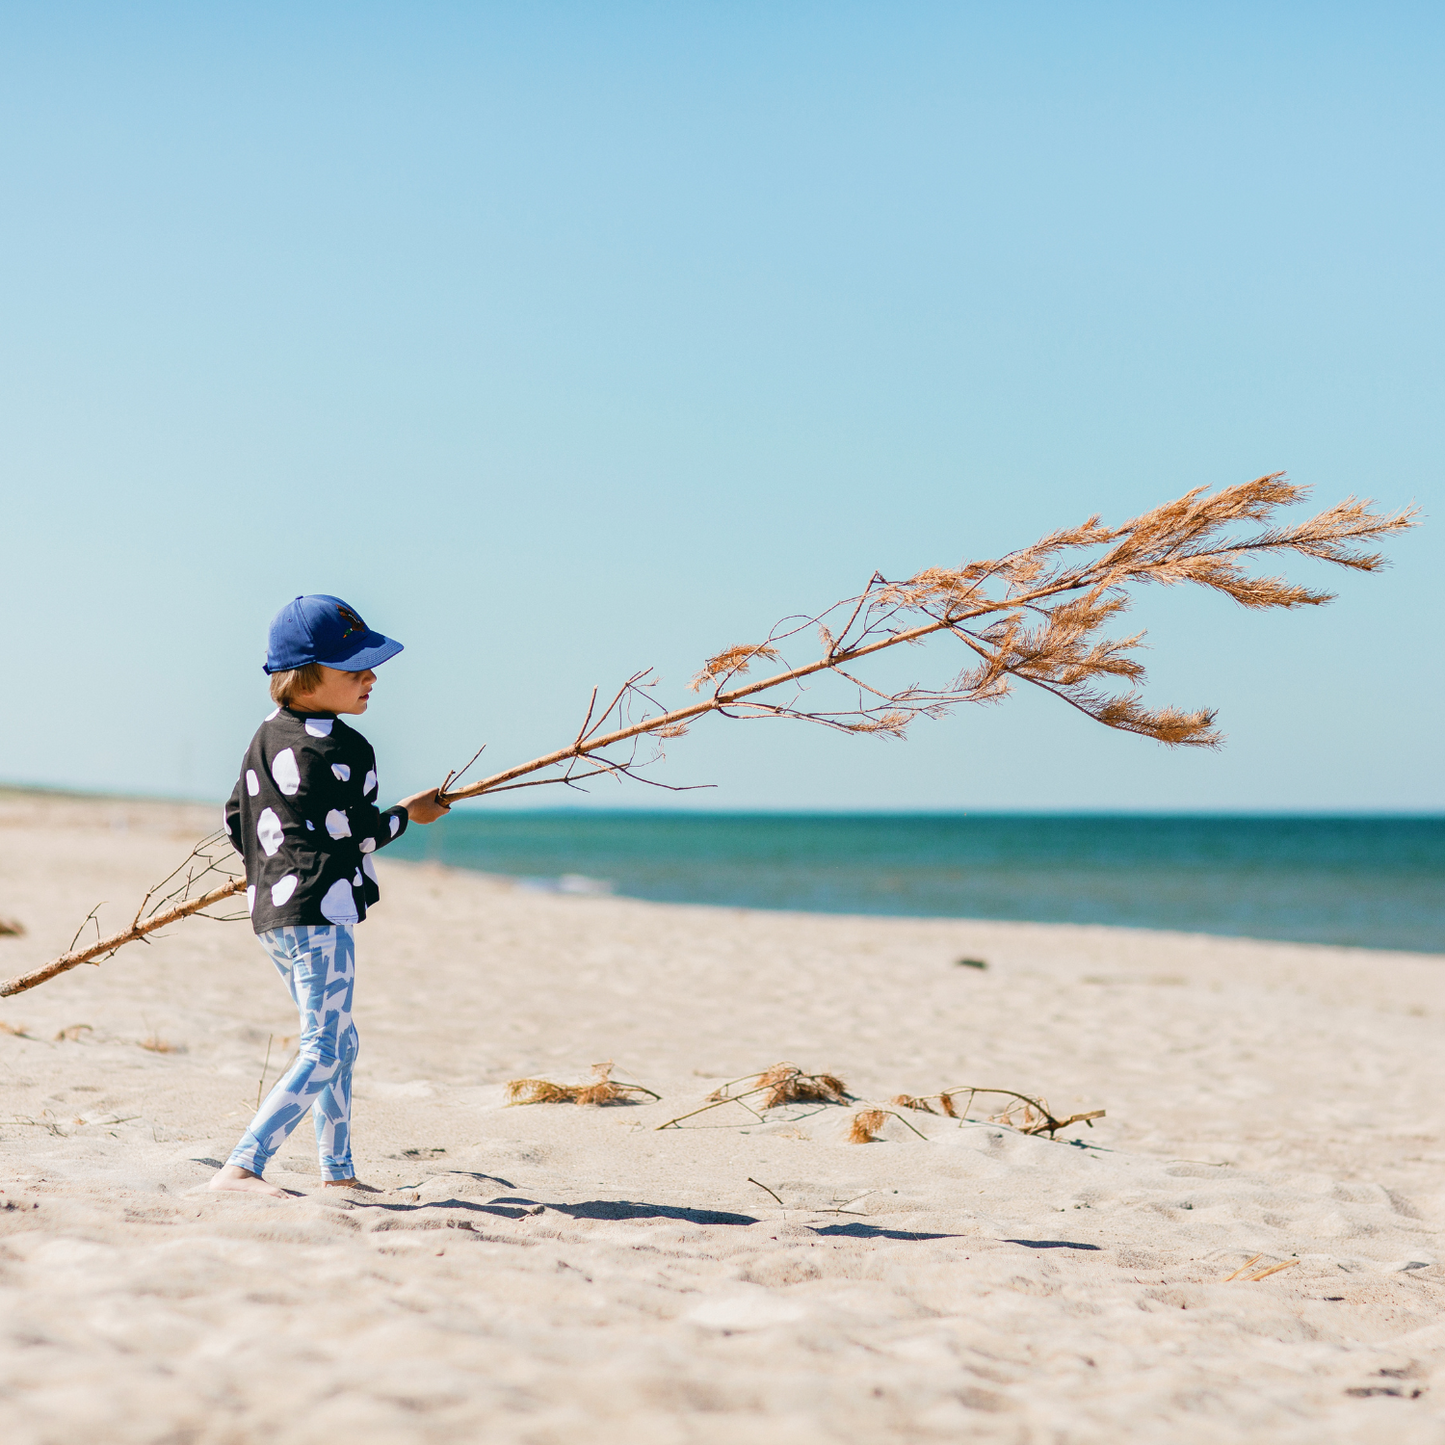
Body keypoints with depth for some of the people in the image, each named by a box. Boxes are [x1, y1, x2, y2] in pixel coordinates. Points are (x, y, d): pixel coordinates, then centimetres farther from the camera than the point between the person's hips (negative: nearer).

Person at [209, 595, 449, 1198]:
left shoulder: (266, 737, 14)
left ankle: (337, 1171, 27)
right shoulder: (339, 748, -14)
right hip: (319, 910, -10)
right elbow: (356, 835, -11)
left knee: (337, 1039, 20)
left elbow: (237, 818, 20)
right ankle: (240, 1167, -21)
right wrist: (408, 813, 7)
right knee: (323, 1051, -11)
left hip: (271, 908, 10)